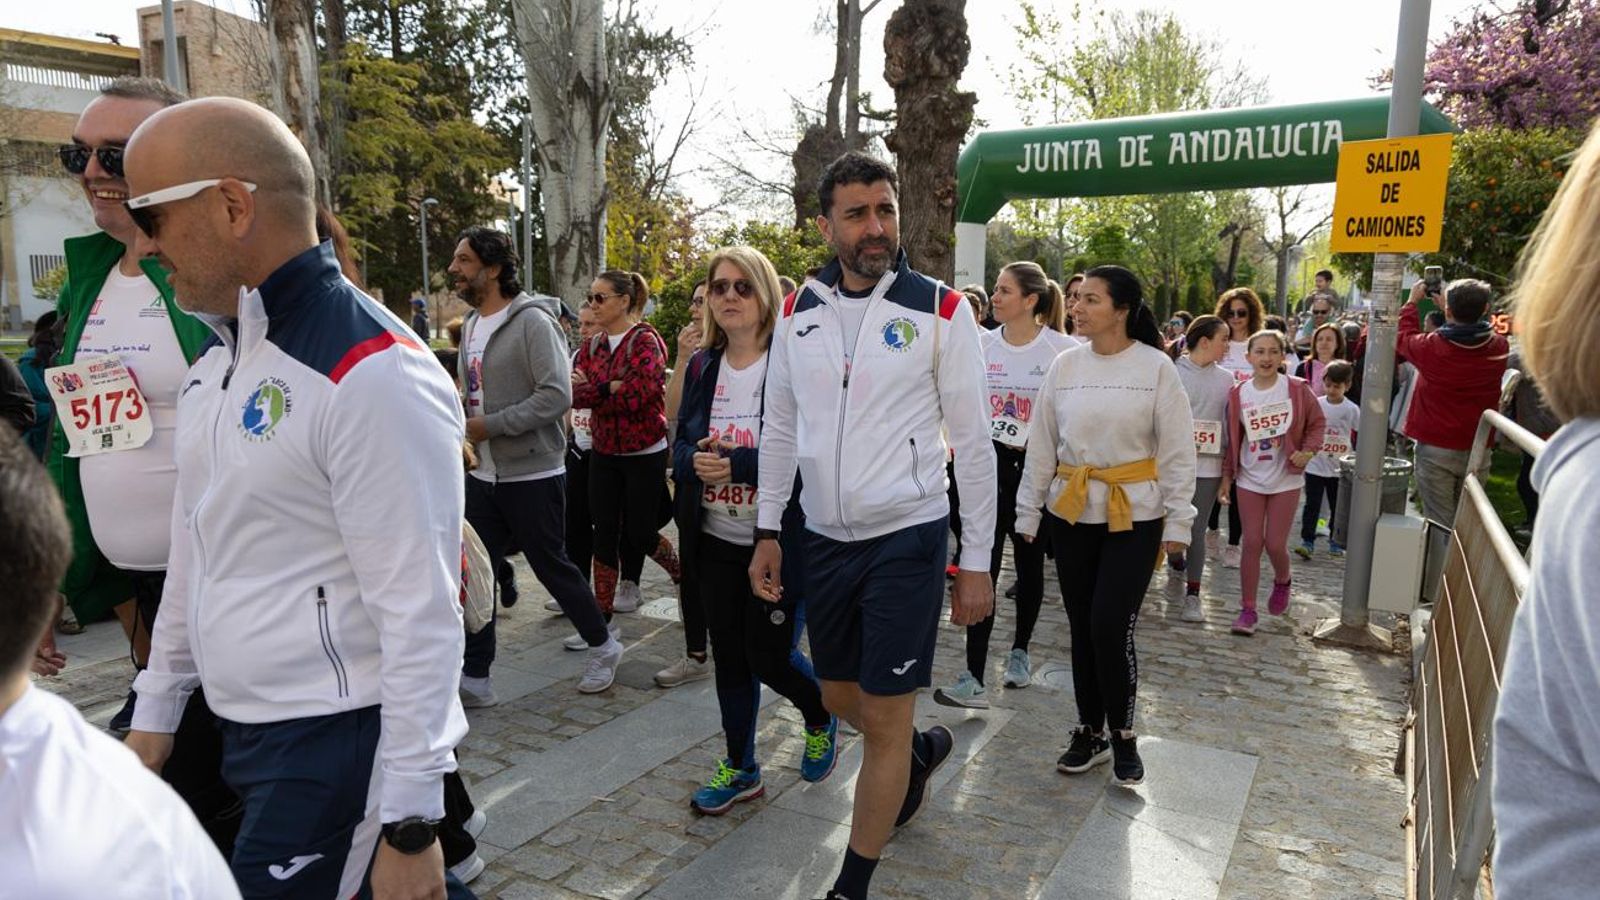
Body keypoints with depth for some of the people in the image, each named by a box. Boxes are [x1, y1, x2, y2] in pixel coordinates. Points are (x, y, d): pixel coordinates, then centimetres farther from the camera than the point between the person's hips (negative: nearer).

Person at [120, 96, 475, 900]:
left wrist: (409, 827, -19)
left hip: (339, 743, -8)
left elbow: (421, 615, -22)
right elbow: (196, 549, 16)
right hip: (238, 728, 9)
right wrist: (156, 711, 19)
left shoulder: (372, 374, -21)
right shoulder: (218, 357, 8)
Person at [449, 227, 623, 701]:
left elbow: (557, 396, -23)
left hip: (532, 475, -7)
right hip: (484, 475, 8)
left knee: (552, 567, 5)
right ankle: (474, 678, 18)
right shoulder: (471, 324, 11)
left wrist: (490, 426, -21)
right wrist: (463, 423, 3)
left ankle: (602, 645, 28)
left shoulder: (532, 322, -15)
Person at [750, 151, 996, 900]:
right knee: (840, 697, 19)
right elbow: (779, 429, 10)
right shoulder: (797, 312, 3)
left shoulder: (940, 310, -8)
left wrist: (976, 562, -6)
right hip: (825, 538, 5)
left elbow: (973, 441, -6)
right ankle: (922, 751, 51)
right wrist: (767, 532, 8)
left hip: (906, 539, -4)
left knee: (885, 718, 3)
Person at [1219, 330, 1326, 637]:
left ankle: (1282, 582, 34)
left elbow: (1317, 423, 3)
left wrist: (1308, 450, -14)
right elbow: (1232, 438, 4)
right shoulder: (1238, 394, -3)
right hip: (1250, 479, 1)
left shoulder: (1297, 390, -7)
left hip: (1286, 479, -1)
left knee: (1275, 544, -1)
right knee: (1252, 543, 1)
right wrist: (1227, 476, 3)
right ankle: (1247, 609, 10)